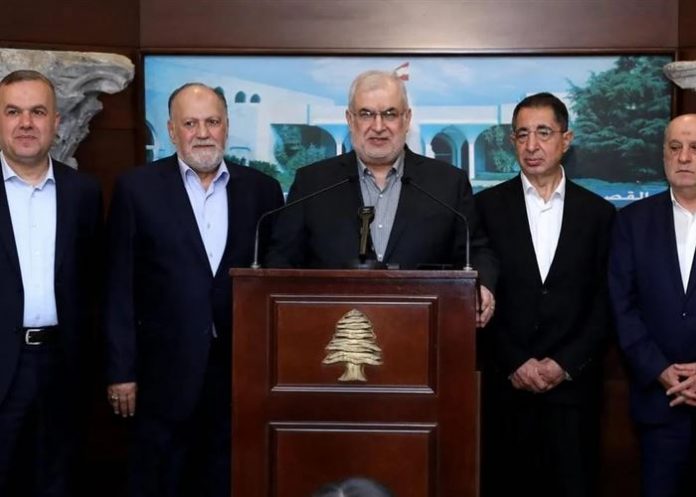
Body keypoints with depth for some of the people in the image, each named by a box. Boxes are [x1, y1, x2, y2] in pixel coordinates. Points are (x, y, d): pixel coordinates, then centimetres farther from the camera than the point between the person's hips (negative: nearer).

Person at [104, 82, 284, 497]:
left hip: (243, 369, 2)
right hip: (166, 373, -2)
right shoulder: (138, 188, 0)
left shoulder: (262, 190, 5)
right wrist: (122, 372, -5)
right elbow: (120, 287, -2)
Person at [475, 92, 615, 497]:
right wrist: (514, 363, -7)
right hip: (507, 383, 0)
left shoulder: (597, 212, 6)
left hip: (573, 384, 1)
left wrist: (564, 364, -6)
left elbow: (605, 302, 4)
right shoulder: (487, 206, 2)